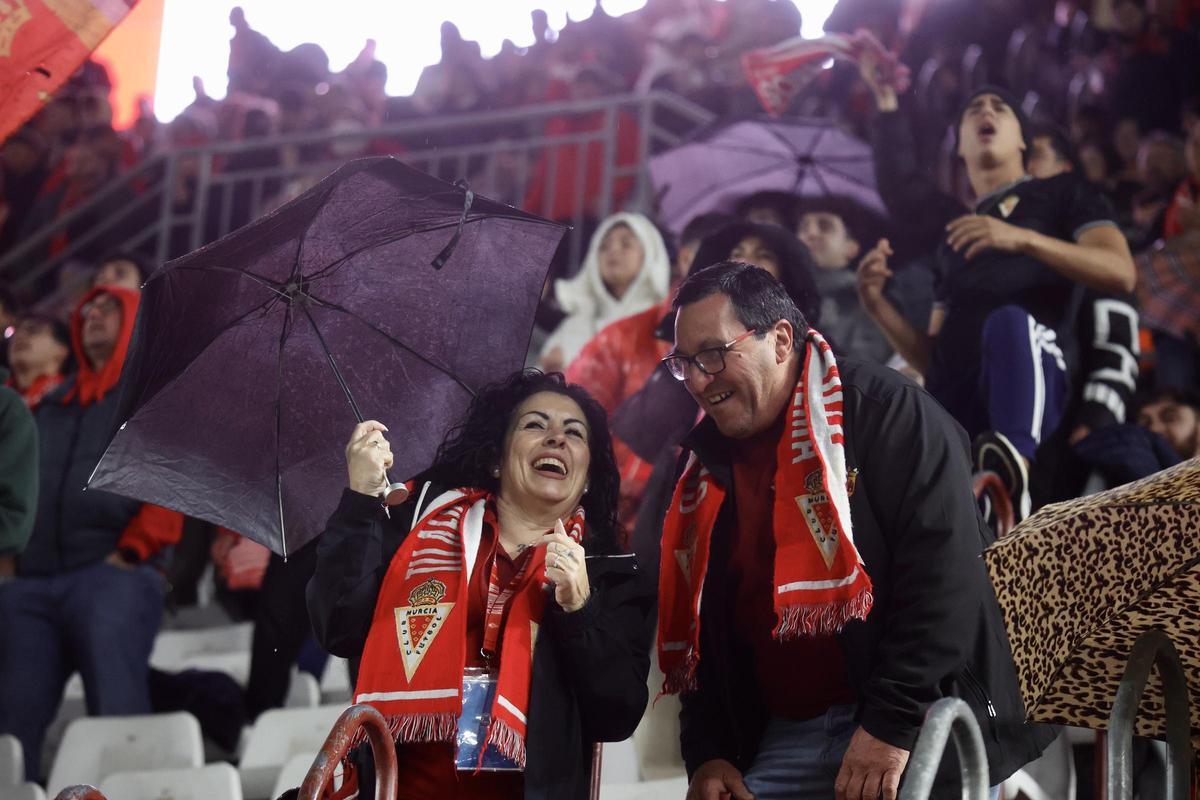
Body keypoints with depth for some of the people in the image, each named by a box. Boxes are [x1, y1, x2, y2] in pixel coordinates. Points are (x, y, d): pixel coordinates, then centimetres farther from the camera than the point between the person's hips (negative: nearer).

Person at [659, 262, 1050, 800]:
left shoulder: (883, 412, -9)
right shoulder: (708, 469, 14)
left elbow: (942, 569, -18)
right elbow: (697, 627, 18)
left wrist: (893, 724, -21)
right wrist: (707, 754, 6)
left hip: (914, 729, -6)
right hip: (781, 741, 6)